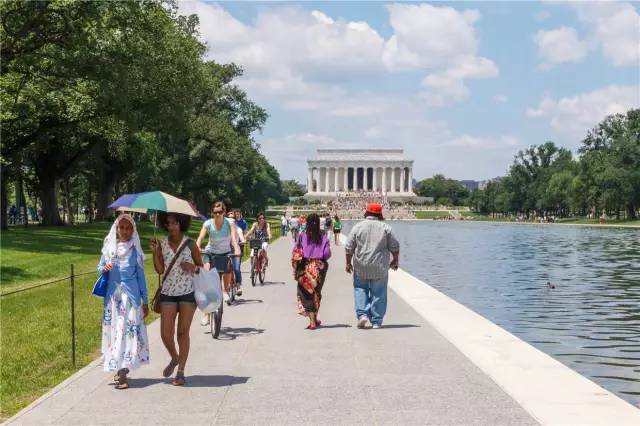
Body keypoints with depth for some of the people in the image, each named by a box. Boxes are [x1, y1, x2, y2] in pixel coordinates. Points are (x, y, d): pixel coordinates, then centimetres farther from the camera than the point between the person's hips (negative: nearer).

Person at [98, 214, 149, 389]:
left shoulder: (135, 250, 0)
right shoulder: (108, 247, 5)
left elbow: (141, 276, 4)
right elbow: (100, 268, 15)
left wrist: (145, 301, 3)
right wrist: (104, 268, -10)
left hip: (131, 295, -2)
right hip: (113, 294, 3)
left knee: (128, 329, -8)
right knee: (113, 329, 6)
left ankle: (122, 372, -10)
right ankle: (119, 368, 20)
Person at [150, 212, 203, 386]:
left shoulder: (190, 244, -2)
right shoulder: (162, 244, 2)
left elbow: (201, 266, 6)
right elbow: (160, 270, -1)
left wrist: (193, 268, -15)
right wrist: (155, 252, -12)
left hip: (187, 293, -2)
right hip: (168, 293, 2)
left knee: (183, 333, 3)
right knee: (166, 334, -1)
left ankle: (181, 372, 13)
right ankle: (174, 358, 30)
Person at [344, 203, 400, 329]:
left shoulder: (358, 227, 0)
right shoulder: (386, 227, 1)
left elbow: (349, 248, 0)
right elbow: (395, 247, 2)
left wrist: (348, 263, 10)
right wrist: (395, 261, 16)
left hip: (361, 267, 0)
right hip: (380, 268, 0)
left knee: (360, 289, 15)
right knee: (378, 293, 7)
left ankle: (362, 314, -1)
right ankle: (376, 321, 9)